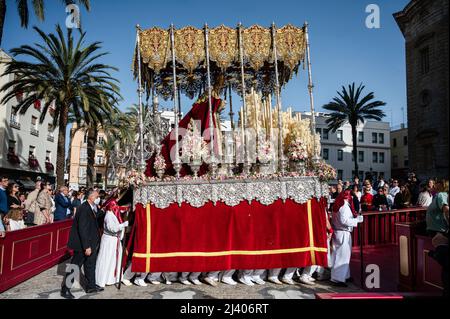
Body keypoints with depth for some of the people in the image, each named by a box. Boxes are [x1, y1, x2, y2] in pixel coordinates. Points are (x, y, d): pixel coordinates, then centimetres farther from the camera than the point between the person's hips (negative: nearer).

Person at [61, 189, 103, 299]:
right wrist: (86, 246, -25)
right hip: (82, 244, -9)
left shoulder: (91, 208, 5)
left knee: (90, 265, 18)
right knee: (75, 266, 3)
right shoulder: (84, 208, -23)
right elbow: (82, 229, -26)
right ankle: (65, 289, 18)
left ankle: (91, 286, 32)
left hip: (90, 244, 9)